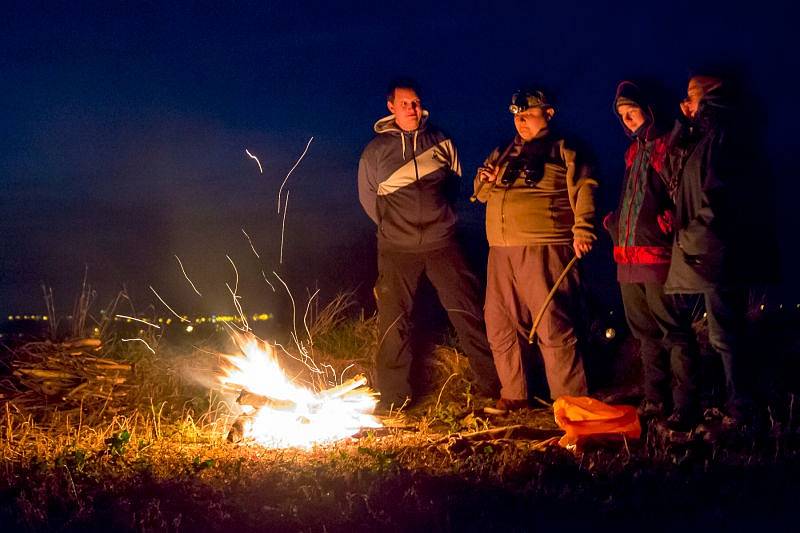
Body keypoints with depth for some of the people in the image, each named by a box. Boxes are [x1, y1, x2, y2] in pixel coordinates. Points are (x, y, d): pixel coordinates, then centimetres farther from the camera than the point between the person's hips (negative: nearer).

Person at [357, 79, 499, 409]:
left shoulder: (440, 141, 5)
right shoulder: (376, 150, 2)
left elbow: (457, 181, 17)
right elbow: (367, 196, 12)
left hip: (442, 243, 1)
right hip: (397, 248, -1)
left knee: (468, 313, 2)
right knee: (393, 322, 1)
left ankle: (493, 382, 12)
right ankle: (392, 398, 12)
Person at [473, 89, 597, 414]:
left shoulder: (563, 150, 4)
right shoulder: (503, 153, 22)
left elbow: (583, 189, -6)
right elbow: (482, 193, 28)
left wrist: (582, 232, -18)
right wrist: (485, 180, 5)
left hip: (544, 249, -7)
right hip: (501, 251, 7)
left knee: (553, 326, -10)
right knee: (500, 325, 9)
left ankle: (570, 403, -2)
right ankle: (513, 395, 22)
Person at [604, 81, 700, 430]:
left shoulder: (668, 146, -6)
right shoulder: (634, 152, 20)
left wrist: (668, 224, -23)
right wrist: (615, 221, 13)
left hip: (658, 254, -9)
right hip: (628, 256, 9)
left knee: (674, 332, -6)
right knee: (646, 333, 13)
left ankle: (685, 405, -3)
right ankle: (655, 400, 21)